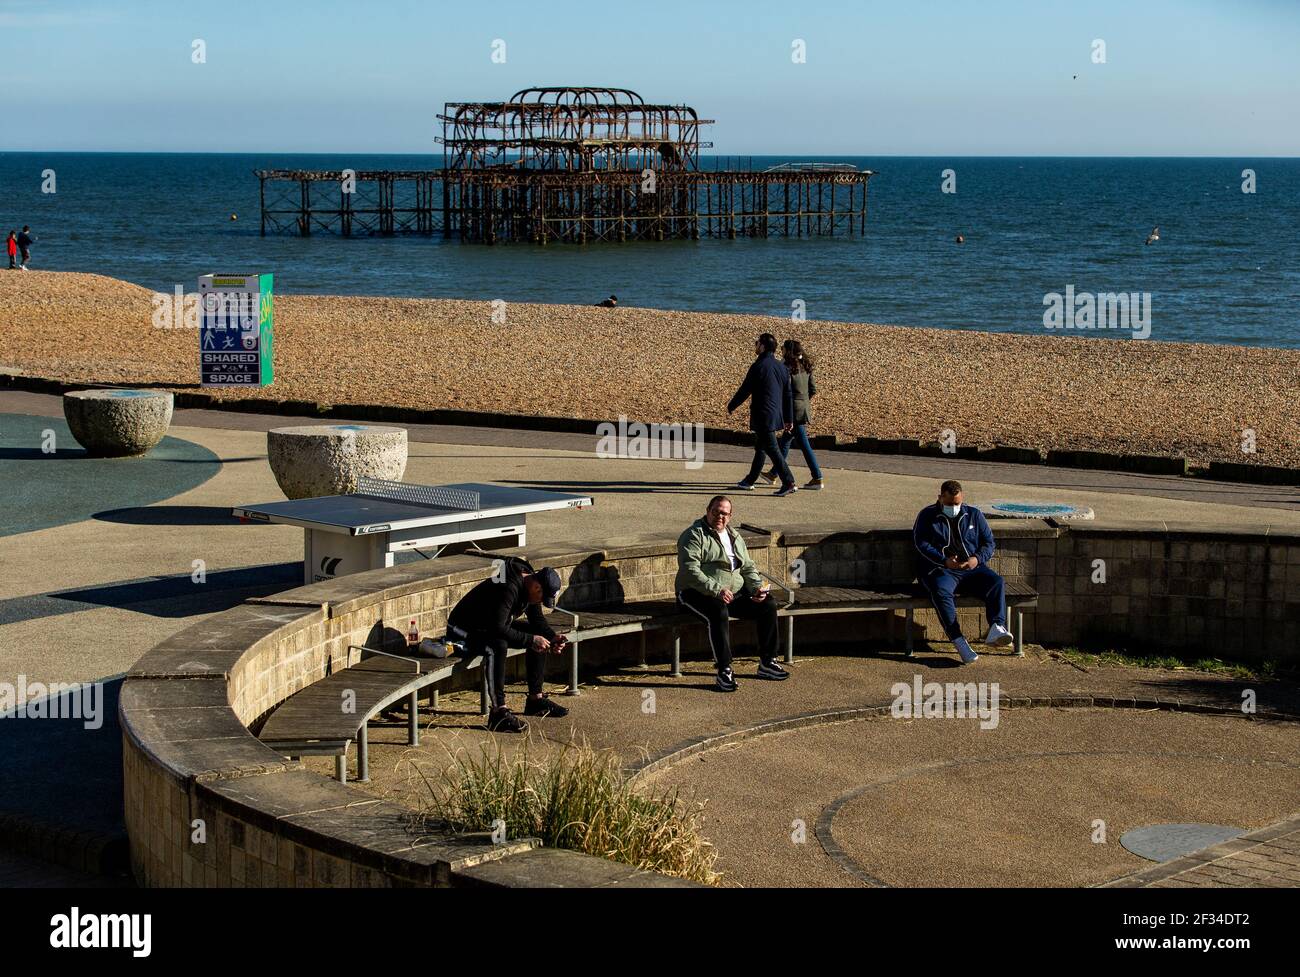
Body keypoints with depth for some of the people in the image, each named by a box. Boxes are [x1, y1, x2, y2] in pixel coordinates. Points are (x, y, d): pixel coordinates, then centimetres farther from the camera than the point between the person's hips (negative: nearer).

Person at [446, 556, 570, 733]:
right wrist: (531, 640, -33)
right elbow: (498, 629, -37)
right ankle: (498, 712, -40)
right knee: (498, 645, -39)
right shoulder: (508, 588, -31)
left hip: (492, 627, 10)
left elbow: (538, 621, 10)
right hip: (463, 631, -10)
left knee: (540, 639, 4)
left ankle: (535, 699, 9)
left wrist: (553, 638, -9)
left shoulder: (530, 585, -2)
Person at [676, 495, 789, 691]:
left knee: (768, 605, -8)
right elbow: (690, 571, -18)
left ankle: (767, 663, 0)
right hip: (698, 594, -7)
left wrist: (757, 587, 0)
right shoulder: (694, 535, -7)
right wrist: (716, 590, -27)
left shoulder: (734, 537, 18)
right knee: (719, 611, -38)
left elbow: (748, 567, 21)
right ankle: (724, 671, -34)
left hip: (735, 593, 7)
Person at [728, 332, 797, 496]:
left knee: (772, 449, -8)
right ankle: (750, 480, 30)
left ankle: (789, 483, -14)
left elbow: (745, 390, -11)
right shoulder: (782, 367, 9)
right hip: (777, 415, 9)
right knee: (760, 447, 19)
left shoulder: (758, 366, -15)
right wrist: (789, 419, 17)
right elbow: (788, 395, 12)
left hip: (763, 416, -9)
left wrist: (731, 406, 5)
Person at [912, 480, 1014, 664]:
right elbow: (921, 544, -3)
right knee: (941, 591, -36)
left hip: (972, 568, 3)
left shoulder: (974, 515, 18)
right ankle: (959, 642, -40)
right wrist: (945, 561, -17)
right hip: (940, 570, -3)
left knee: (996, 581, -27)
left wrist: (978, 559, -9)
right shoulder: (927, 516, 9)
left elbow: (988, 542, 13)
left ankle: (996, 628, -45)